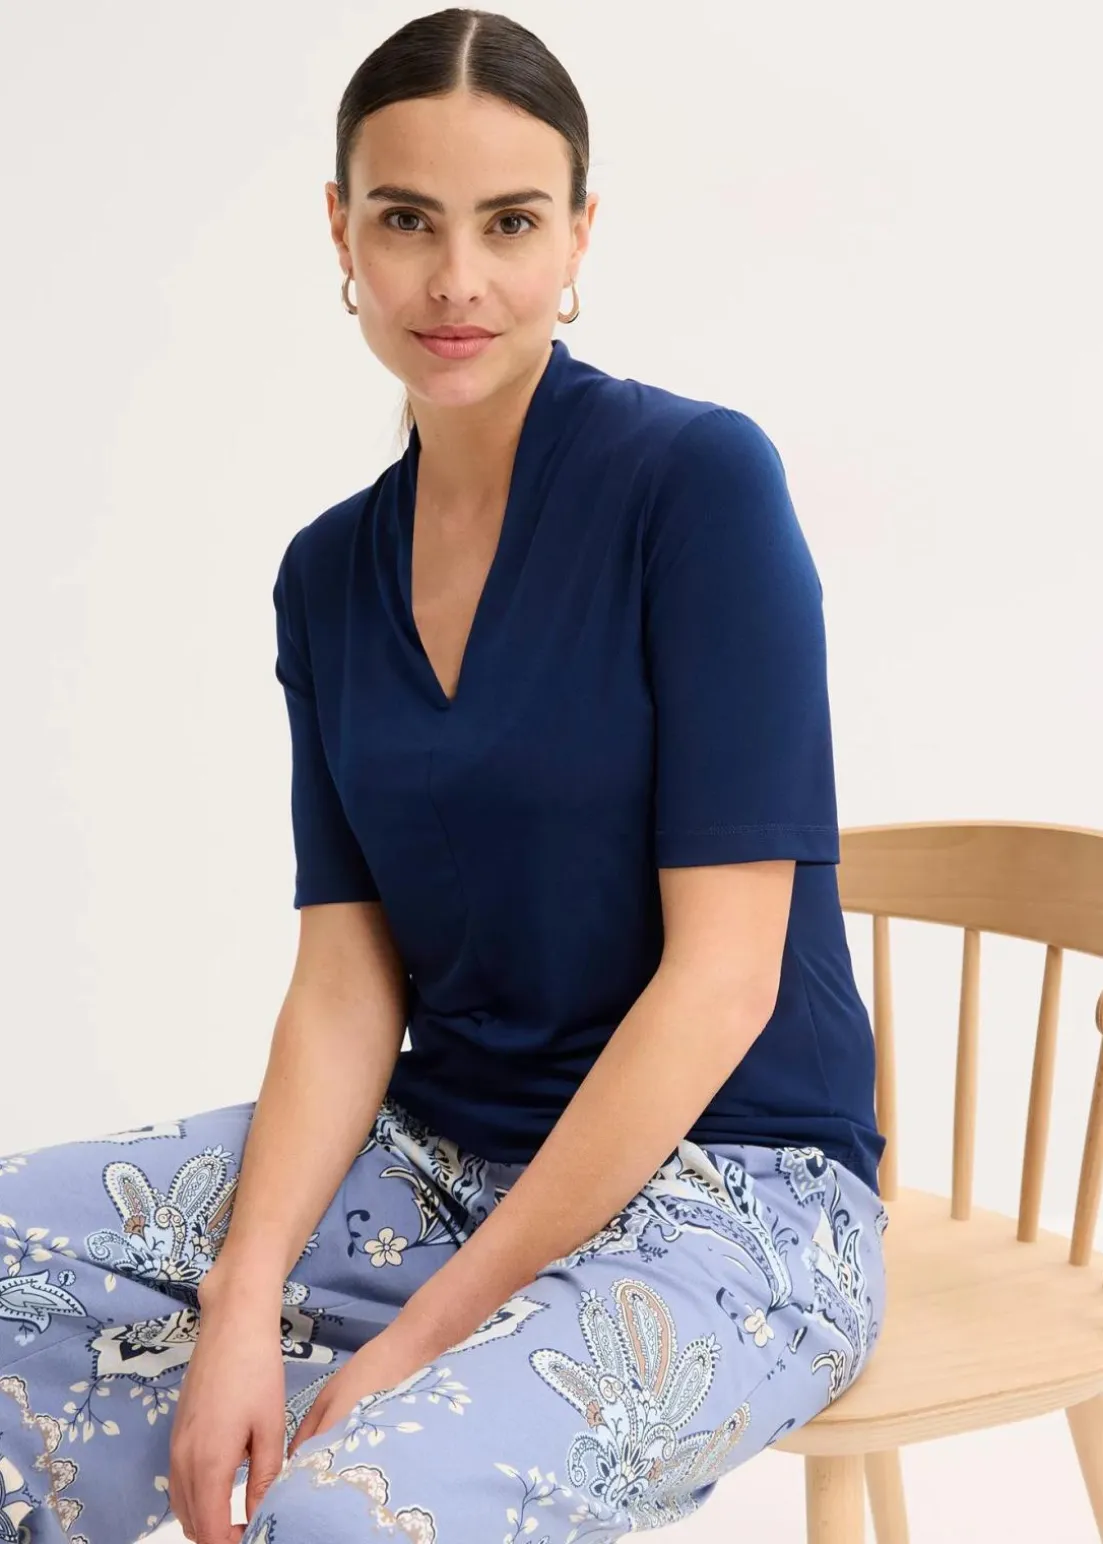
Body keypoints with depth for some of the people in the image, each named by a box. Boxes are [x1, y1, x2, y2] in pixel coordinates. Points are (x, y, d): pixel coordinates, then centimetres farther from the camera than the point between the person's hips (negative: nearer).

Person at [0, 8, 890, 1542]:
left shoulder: (698, 479, -12)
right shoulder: (330, 575, 7)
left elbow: (723, 974, -15)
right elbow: (345, 982, 3)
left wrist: (429, 1331, -15)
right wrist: (240, 1310, -14)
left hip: (725, 1186, -5)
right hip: (438, 1153, 6)